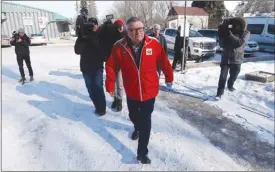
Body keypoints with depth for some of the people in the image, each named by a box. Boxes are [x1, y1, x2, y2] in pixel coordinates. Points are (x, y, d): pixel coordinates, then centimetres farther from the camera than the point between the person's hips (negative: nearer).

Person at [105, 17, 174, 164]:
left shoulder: (154, 44, -13)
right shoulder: (119, 47, -13)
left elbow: (164, 62, 0)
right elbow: (111, 67, -4)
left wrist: (169, 78, 9)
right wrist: (110, 86, -1)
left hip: (149, 91, -1)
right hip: (131, 92, 2)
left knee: (146, 122, 4)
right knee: (133, 116, 24)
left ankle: (142, 153, 20)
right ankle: (137, 128, 61)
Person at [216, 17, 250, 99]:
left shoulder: (246, 33, -6)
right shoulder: (229, 31, -2)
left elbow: (240, 42, -24)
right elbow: (222, 45, -5)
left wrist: (230, 34, -29)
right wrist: (221, 36, -21)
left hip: (237, 59, 1)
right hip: (226, 58, 0)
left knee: (233, 76, 16)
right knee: (223, 76, -9)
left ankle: (230, 85, 46)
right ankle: (219, 93, -3)